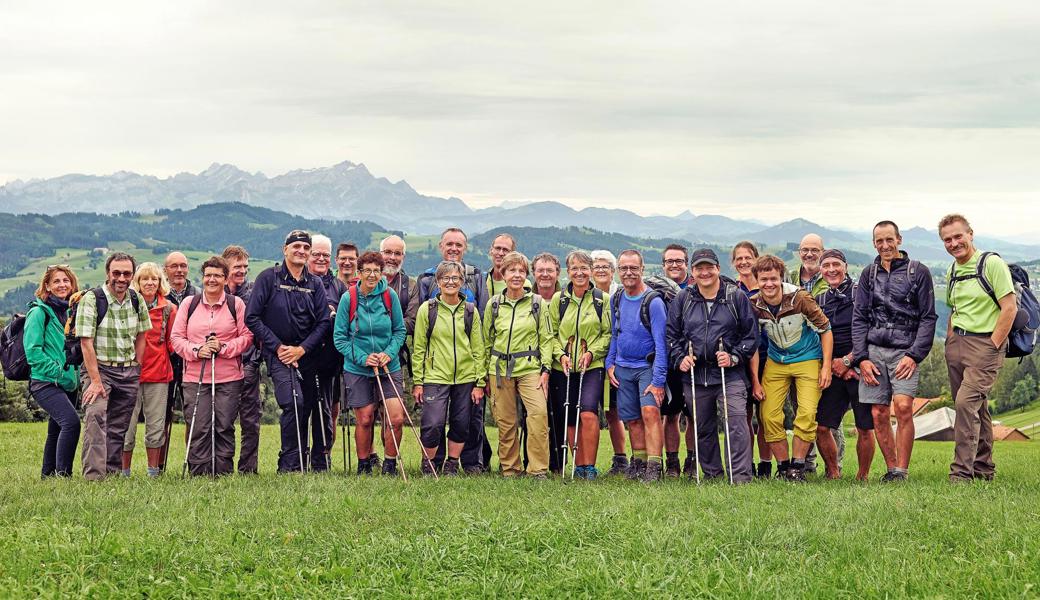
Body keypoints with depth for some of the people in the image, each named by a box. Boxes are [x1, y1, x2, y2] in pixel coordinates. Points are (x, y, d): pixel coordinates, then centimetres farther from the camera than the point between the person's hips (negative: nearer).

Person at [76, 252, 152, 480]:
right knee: (95, 415, -23)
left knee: (119, 426, 7)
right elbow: (86, 342, -15)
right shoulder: (91, 300, -11)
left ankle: (113, 472, 17)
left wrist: (136, 370, 6)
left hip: (128, 371, 5)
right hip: (98, 368, -5)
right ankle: (94, 475, -28)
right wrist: (95, 380, -19)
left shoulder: (137, 300, 5)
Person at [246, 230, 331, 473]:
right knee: (293, 403, -20)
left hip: (307, 355, 4)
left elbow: (323, 322, 6)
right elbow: (252, 317, -5)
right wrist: (277, 346, -8)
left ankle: (301, 462, 19)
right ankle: (289, 464, -11)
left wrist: (301, 349, -7)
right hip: (278, 354, -4)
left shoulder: (315, 284, 9)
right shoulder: (269, 277, -2)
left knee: (305, 409, 6)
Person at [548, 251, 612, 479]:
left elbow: (608, 333, 4)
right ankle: (578, 466, 14)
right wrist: (560, 354, -6)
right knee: (569, 419, 4)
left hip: (592, 366, -2)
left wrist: (591, 352, -9)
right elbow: (551, 333, 9)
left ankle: (589, 466, -11)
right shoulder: (558, 299, 6)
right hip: (563, 367, 2)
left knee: (588, 413, -18)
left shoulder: (603, 299, 2)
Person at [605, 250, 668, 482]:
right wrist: (610, 363, 9)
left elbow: (661, 343, -16)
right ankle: (638, 462, 22)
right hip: (623, 367, 6)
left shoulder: (653, 302, -13)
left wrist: (658, 380, -20)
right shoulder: (616, 299, 6)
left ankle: (654, 467, -20)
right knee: (632, 418, 8)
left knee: (650, 411, -20)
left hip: (648, 366, -6)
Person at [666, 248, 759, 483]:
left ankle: (740, 477, -13)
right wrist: (680, 358, -3)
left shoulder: (736, 298, 2)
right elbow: (672, 335, 13)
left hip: (730, 376, -3)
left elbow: (751, 335, 4)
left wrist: (734, 357, -9)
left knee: (736, 423, -16)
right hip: (695, 376, 3)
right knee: (703, 428, 12)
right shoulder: (682, 300, 8)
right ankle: (712, 475, 25)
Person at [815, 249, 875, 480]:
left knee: (865, 428, -4)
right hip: (833, 371, 4)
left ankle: (862, 477, 11)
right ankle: (833, 473, 13)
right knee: (821, 427, -4)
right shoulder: (819, 301, 13)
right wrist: (833, 365, -3)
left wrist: (847, 360, -10)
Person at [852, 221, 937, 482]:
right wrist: (861, 358, 1)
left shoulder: (918, 272, 4)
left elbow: (928, 318, 1)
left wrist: (915, 355, -9)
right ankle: (892, 469, 13)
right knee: (878, 415, 0)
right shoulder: (869, 274, 13)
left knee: (903, 407, -19)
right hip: (873, 350, 3)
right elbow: (859, 318, 11)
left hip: (905, 351, -3)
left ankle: (902, 471, -11)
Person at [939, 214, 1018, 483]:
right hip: (957, 342, 7)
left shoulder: (992, 263, -9)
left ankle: (962, 473, -16)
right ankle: (984, 469, 22)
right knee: (976, 407, 13)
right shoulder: (952, 272, 14)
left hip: (985, 342, -7)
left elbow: (1010, 307, -13)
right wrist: (950, 342, 13)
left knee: (966, 402, -18)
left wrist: (992, 346, -14)